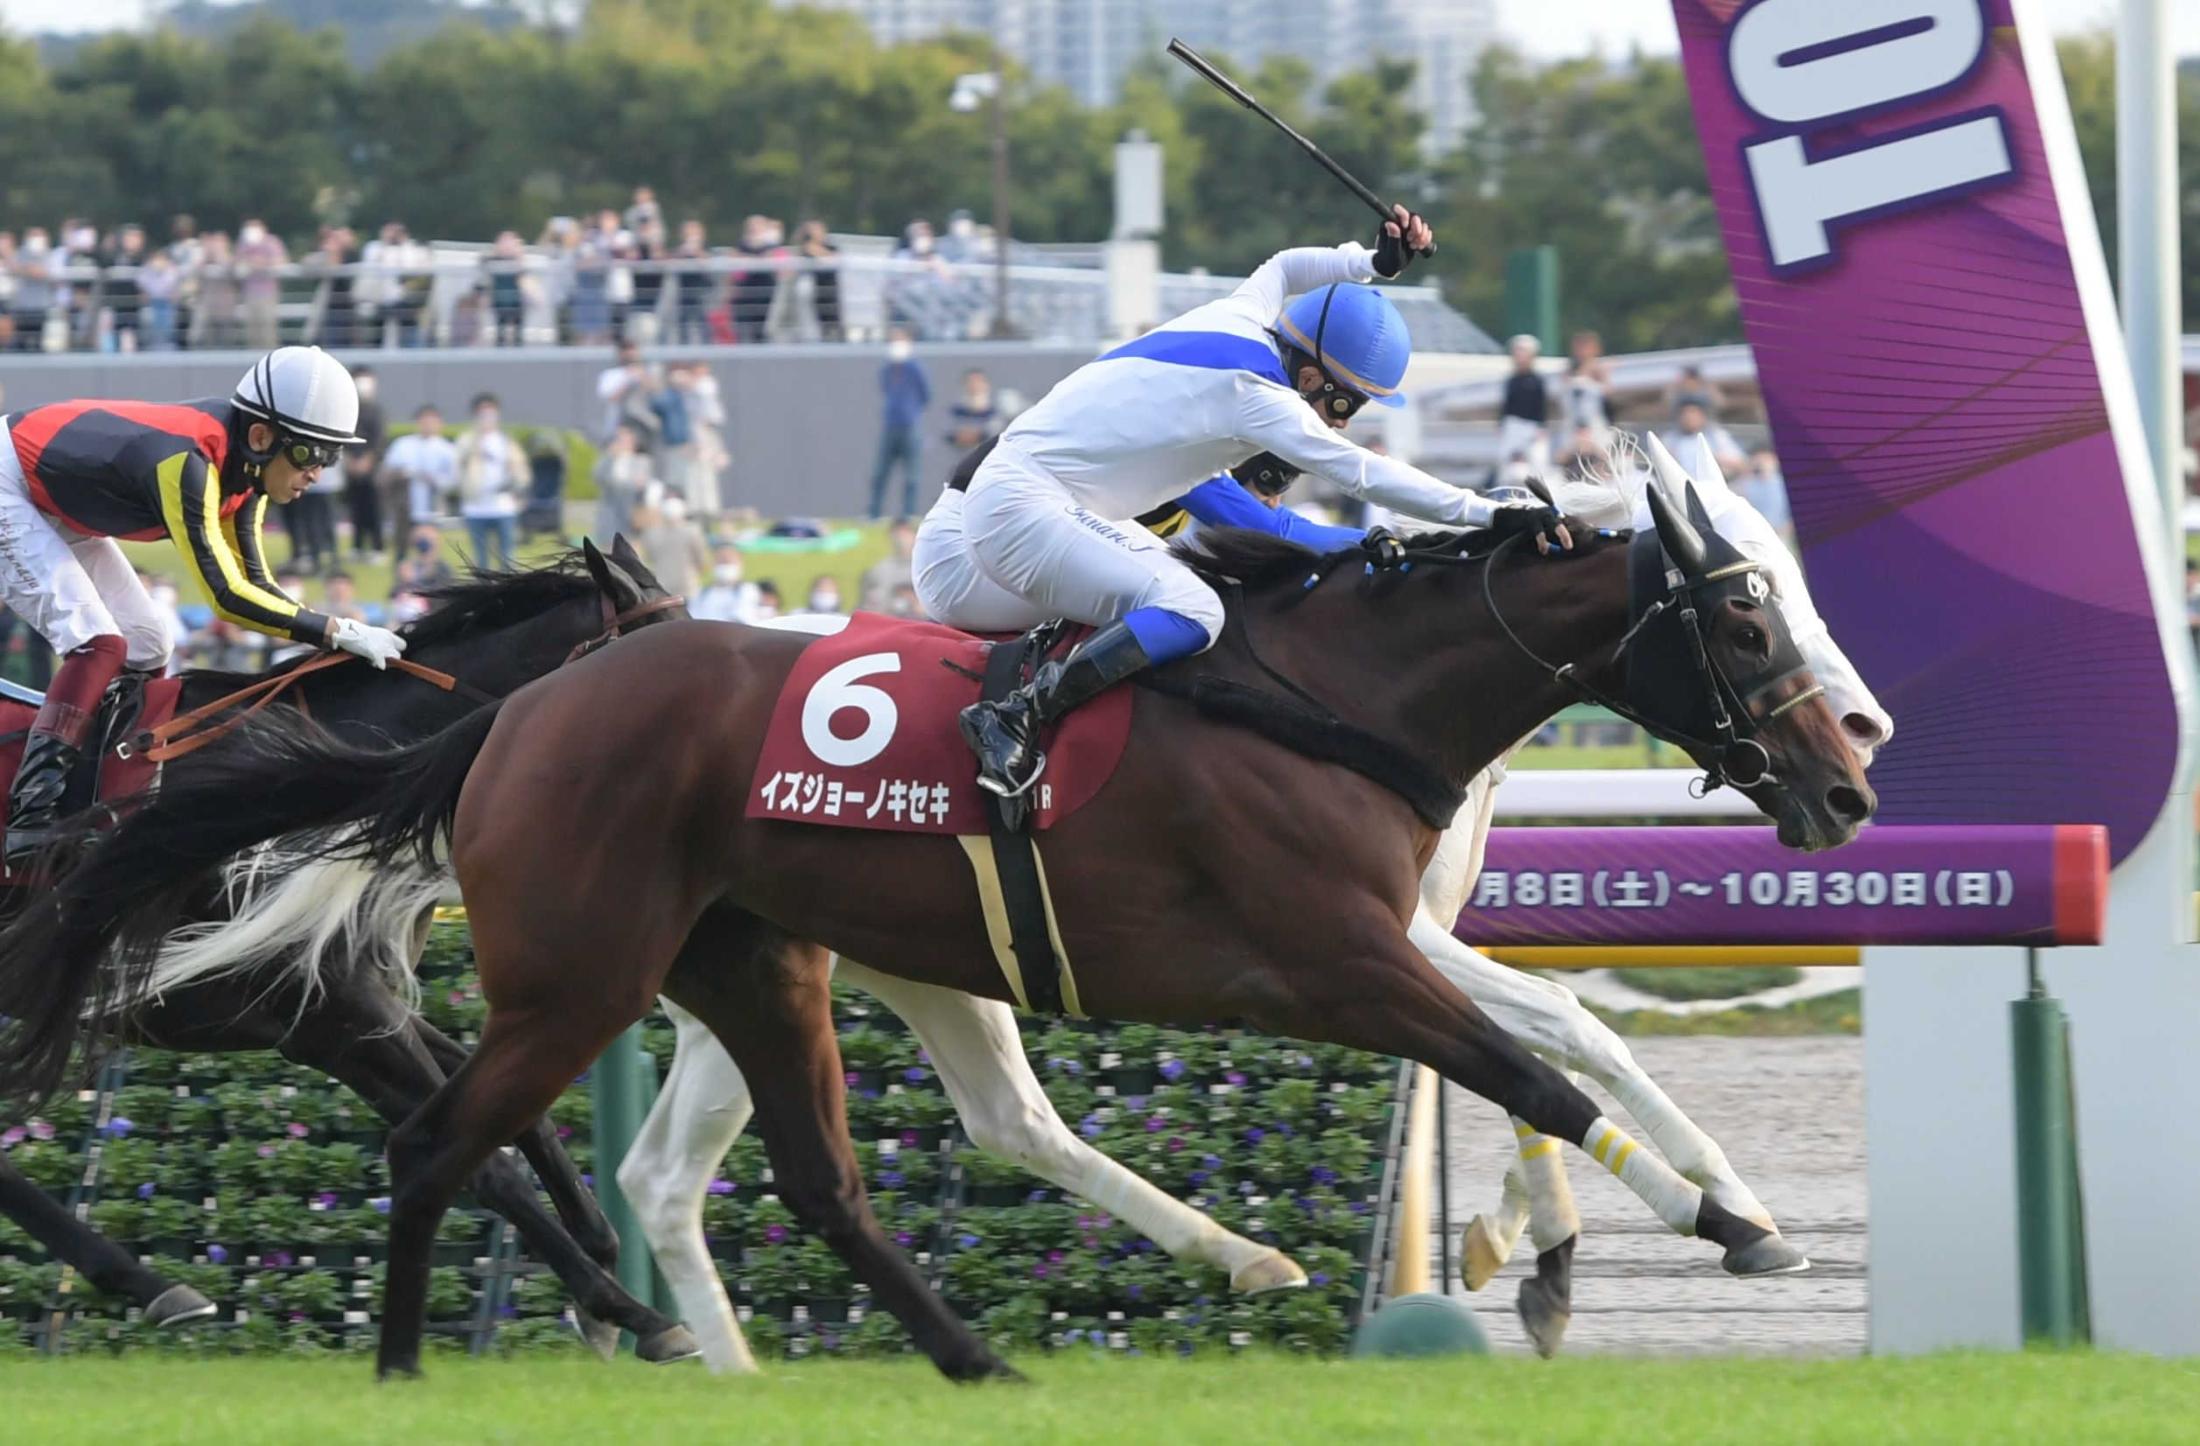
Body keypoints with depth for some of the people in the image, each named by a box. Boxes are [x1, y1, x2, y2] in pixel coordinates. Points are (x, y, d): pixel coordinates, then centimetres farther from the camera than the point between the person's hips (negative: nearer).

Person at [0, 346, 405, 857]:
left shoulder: (242, 468, -6)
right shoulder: (190, 462, -35)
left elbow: (254, 583, -1)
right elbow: (226, 596, -37)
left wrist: (342, 636, -14)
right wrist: (338, 631, -36)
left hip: (54, 504, 10)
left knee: (144, 647, 7)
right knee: (96, 641, -21)